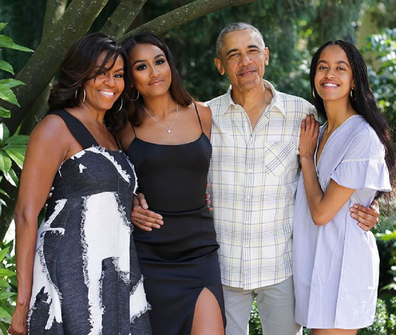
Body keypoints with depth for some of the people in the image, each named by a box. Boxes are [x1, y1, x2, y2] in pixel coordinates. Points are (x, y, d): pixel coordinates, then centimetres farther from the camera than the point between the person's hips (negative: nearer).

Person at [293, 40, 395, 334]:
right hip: (316, 263, 8)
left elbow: (321, 211, -16)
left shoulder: (363, 137, -16)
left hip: (343, 268, -8)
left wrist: (306, 156, -7)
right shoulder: (320, 132, 10)